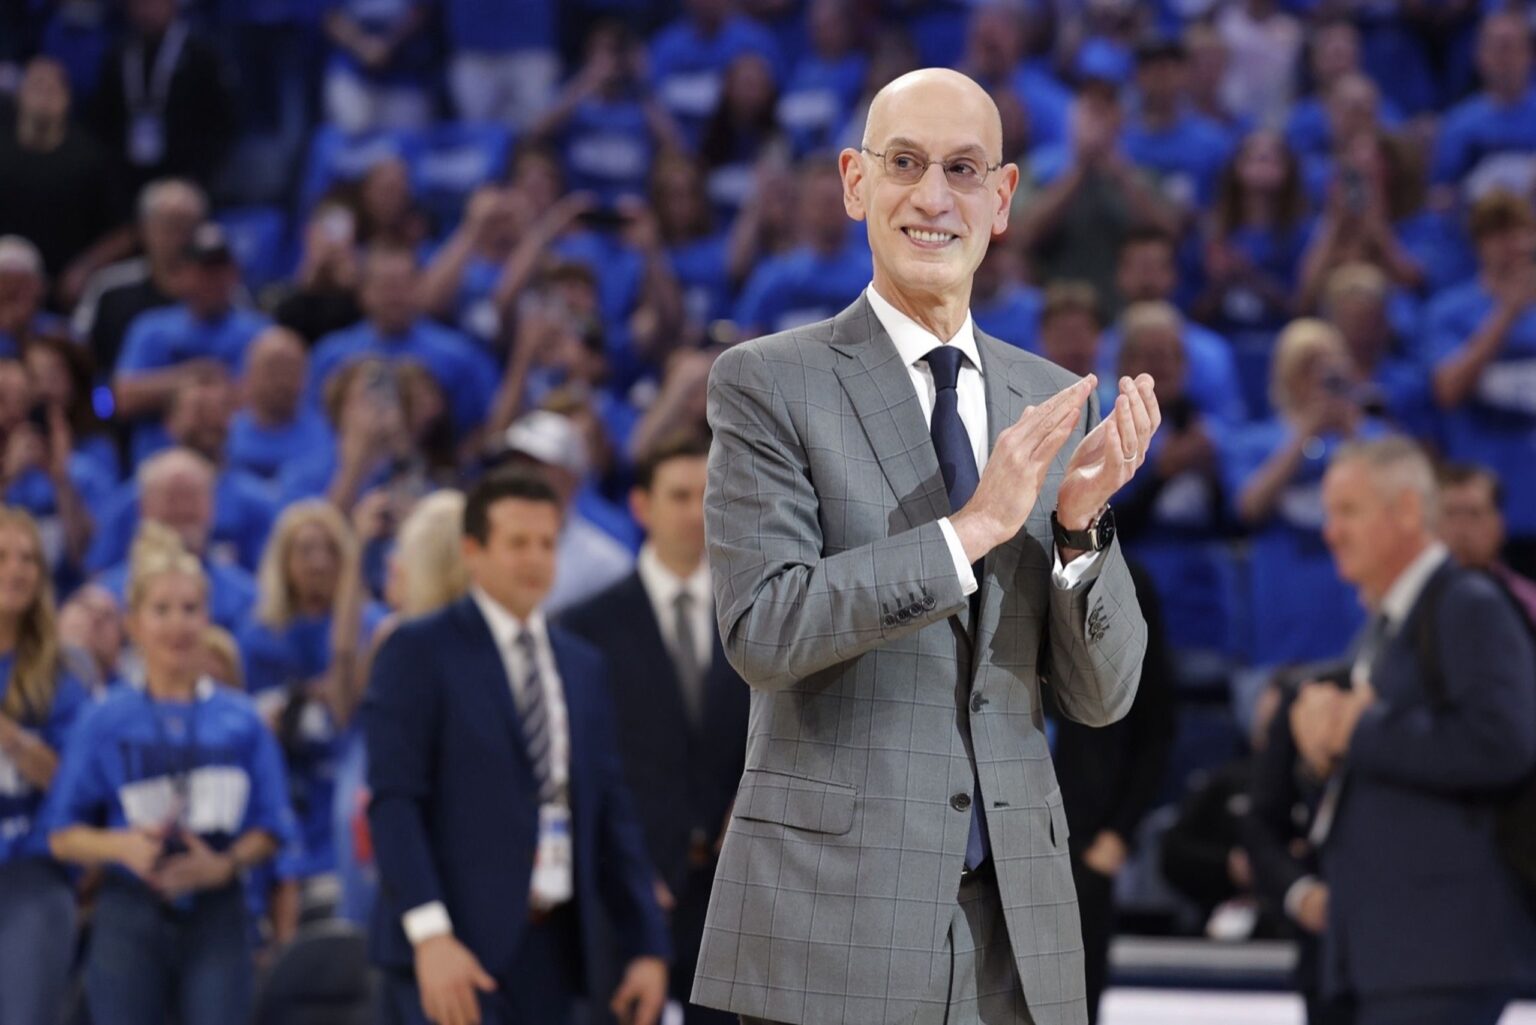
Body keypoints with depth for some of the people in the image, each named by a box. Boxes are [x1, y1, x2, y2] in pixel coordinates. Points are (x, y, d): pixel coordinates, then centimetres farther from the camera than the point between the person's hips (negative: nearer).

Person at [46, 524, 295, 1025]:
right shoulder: (107, 722, 1)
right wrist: (122, 847, -17)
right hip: (130, 921, -1)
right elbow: (63, 835, 1)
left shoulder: (241, 721, 4)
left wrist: (224, 864, -14)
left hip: (216, 914, 1)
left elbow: (271, 829, 5)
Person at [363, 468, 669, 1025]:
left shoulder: (583, 666, 18)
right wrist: (430, 934, -20)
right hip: (458, 948, -6)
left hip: (554, 950, 6)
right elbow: (393, 801, -9)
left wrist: (647, 946, 10)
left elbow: (611, 812, 17)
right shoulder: (419, 651, -1)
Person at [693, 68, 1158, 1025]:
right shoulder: (769, 384, -1)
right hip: (833, 918, -4)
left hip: (1018, 925, 4)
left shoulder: (1048, 401, 11)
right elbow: (762, 628, -13)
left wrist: (1081, 524, -10)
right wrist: (972, 527, -18)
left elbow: (1102, 693, 8)